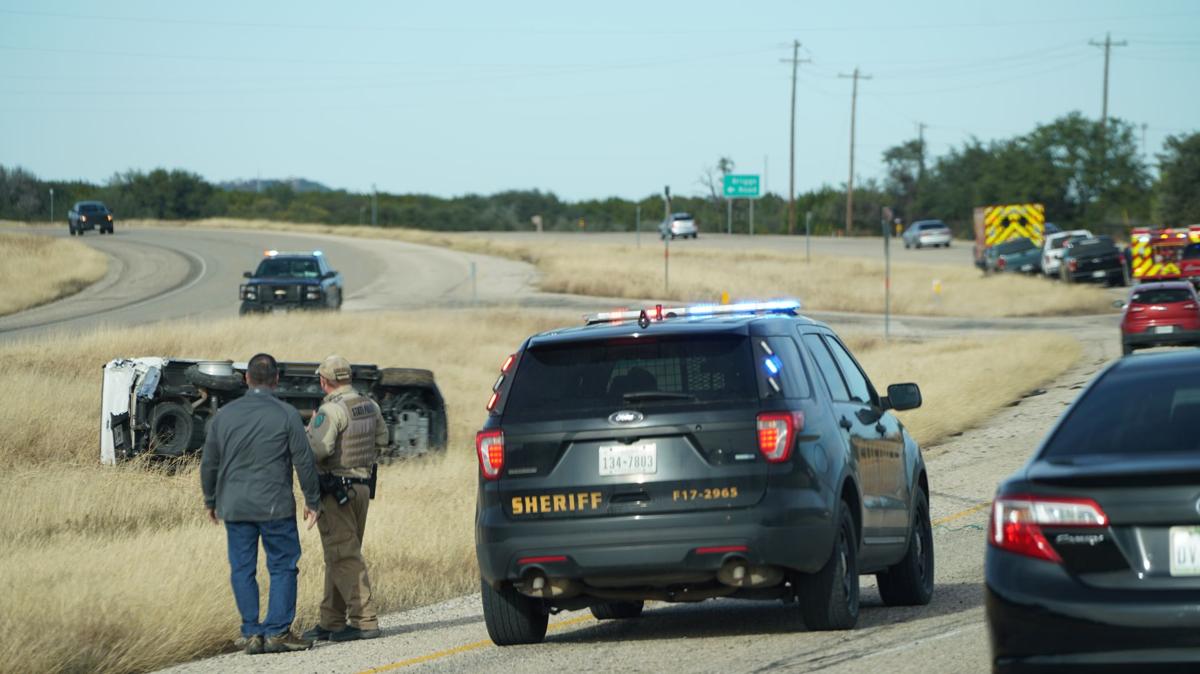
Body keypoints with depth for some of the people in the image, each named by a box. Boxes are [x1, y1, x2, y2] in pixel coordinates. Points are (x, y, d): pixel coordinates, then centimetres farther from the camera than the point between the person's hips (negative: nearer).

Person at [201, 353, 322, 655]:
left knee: (242, 570, 6)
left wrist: (211, 500, 23)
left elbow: (209, 463, 10)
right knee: (282, 567, 3)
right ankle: (277, 632, -2)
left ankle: (251, 633, 5)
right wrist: (312, 500, 6)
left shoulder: (224, 415, 5)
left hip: (234, 506, 3)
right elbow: (304, 461, -4)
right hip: (274, 506, -3)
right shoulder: (286, 415, -6)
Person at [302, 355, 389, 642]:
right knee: (340, 556, 14)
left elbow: (318, 450, -26)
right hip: (362, 486, 8)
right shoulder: (369, 406, 7)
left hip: (335, 491, -8)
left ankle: (364, 620, -10)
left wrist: (304, 435, -6)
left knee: (343, 556, -6)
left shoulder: (331, 410, -18)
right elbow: (381, 438, 19)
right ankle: (331, 622, 19)